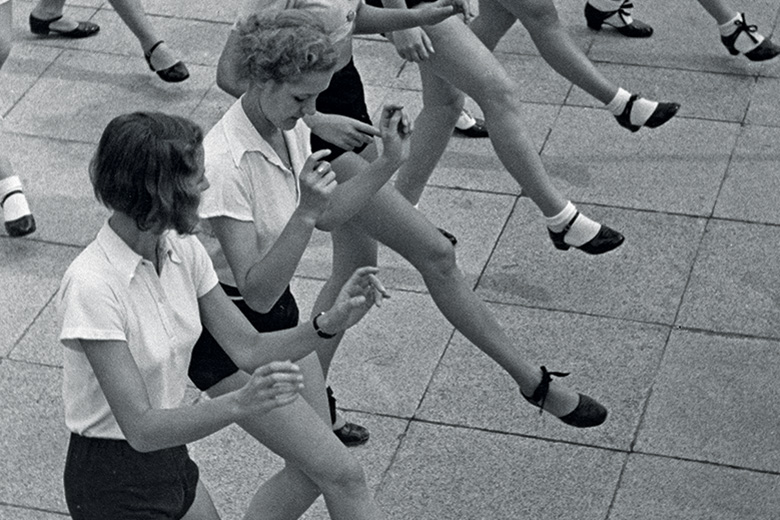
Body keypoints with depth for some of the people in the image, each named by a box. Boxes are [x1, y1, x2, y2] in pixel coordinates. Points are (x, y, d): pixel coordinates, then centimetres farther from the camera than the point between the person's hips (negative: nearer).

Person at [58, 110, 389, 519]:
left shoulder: (182, 250, -4)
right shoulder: (90, 284, -26)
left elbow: (249, 350, -1)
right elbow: (140, 428, -29)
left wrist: (330, 322, -16)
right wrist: (238, 405, -43)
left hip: (172, 462, 7)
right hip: (114, 483, -7)